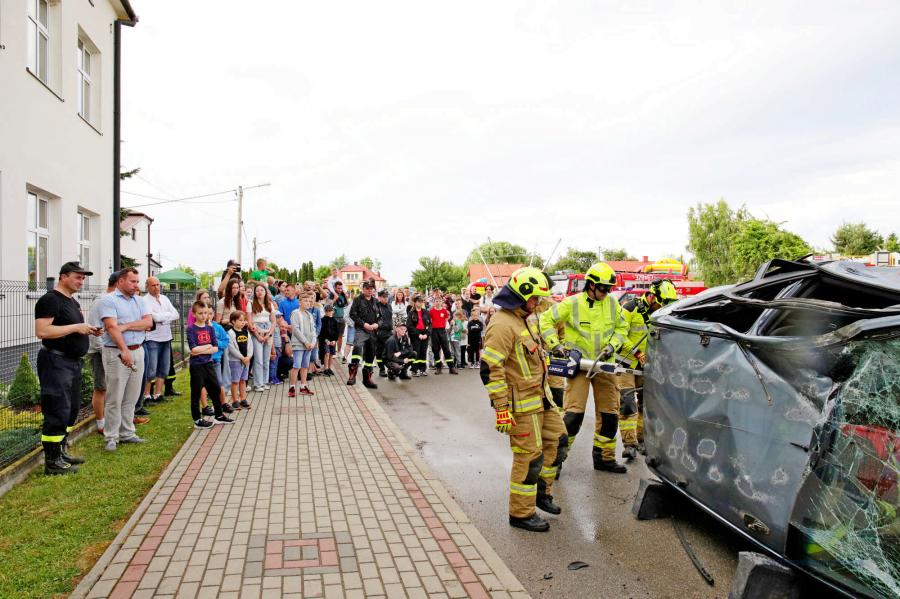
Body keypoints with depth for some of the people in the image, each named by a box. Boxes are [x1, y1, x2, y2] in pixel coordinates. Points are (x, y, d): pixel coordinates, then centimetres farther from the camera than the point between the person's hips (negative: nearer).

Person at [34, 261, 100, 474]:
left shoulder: (73, 302, 17)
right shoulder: (50, 299, -13)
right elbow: (42, 331, -23)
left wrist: (87, 330, 9)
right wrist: (76, 327, -21)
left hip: (73, 361, 10)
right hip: (56, 362, -10)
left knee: (72, 409, 16)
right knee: (58, 411, -8)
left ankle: (61, 452, 27)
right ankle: (52, 462, 0)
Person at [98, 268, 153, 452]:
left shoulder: (139, 301, 14)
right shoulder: (109, 300, -5)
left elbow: (148, 322, 1)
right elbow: (112, 327, -16)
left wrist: (126, 326, -13)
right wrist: (124, 351, -25)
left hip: (137, 352, 6)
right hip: (117, 353, -6)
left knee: (131, 398, 11)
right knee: (114, 399, -1)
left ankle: (127, 433, 20)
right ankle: (111, 437, 7)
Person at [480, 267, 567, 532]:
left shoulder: (526, 319, 12)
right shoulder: (502, 325, -21)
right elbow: (490, 369, -25)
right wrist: (501, 407, -25)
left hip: (541, 397, 10)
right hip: (521, 404, -10)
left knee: (557, 441, 17)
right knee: (529, 456, -1)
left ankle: (541, 492, 35)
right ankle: (521, 513, 15)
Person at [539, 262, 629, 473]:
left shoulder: (612, 303, 2)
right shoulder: (572, 303, -10)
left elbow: (622, 328, 12)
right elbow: (546, 320, -5)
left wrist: (612, 345, -5)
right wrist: (555, 344, -13)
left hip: (603, 364, 5)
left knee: (609, 413, 10)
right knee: (574, 412, -12)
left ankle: (604, 457, 26)